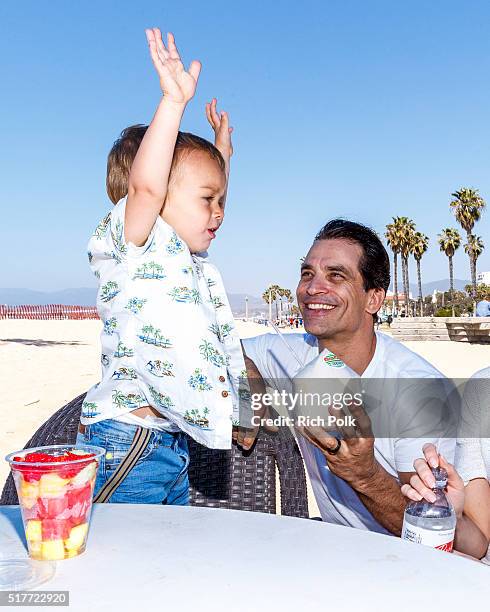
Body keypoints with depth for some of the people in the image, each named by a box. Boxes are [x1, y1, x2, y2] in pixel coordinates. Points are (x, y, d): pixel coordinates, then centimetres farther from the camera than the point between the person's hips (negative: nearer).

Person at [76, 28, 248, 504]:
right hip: (128, 442, -9)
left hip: (173, 442, 9)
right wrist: (173, 100, -29)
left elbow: (210, 201, 34)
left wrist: (222, 148, 33)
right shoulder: (136, 245, -10)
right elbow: (146, 185, -30)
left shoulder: (188, 258, 16)